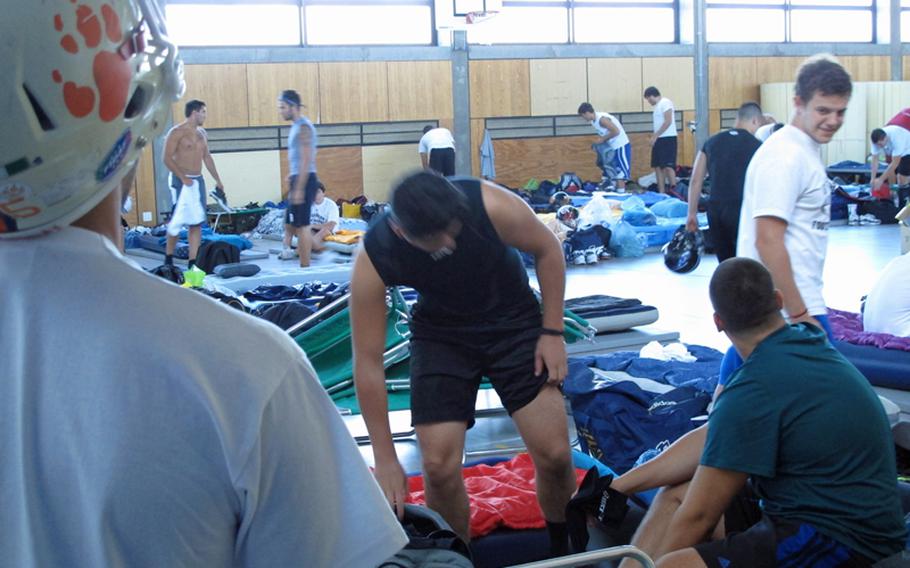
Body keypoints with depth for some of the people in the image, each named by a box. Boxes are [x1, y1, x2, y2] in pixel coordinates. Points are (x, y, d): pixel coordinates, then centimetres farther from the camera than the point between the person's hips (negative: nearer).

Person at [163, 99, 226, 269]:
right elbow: (167, 158, -14)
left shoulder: (202, 133, 13)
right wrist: (183, 178, -19)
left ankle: (193, 262, 5)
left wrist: (218, 180, 18)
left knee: (197, 222, 2)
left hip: (198, 180, 7)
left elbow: (207, 157, 21)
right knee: (178, 220, -5)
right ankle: (168, 258, 9)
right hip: (181, 180, -7)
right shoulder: (177, 132, -9)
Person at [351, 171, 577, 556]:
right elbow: (367, 363, -21)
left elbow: (548, 249, -10)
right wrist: (386, 459, -18)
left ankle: (562, 549, 23)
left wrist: (553, 331, -10)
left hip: (513, 322, 0)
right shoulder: (373, 262, -29)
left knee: (554, 454, -6)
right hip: (442, 336, 0)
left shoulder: (490, 204, -31)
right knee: (439, 466, -9)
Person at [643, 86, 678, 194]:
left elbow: (668, 121, -17)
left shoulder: (665, 102, -9)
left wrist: (655, 136, -17)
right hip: (659, 139, 10)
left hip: (668, 138, -10)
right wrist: (653, 138, 10)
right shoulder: (657, 106, 18)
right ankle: (661, 193, 11)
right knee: (658, 166, 8)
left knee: (668, 166, -14)